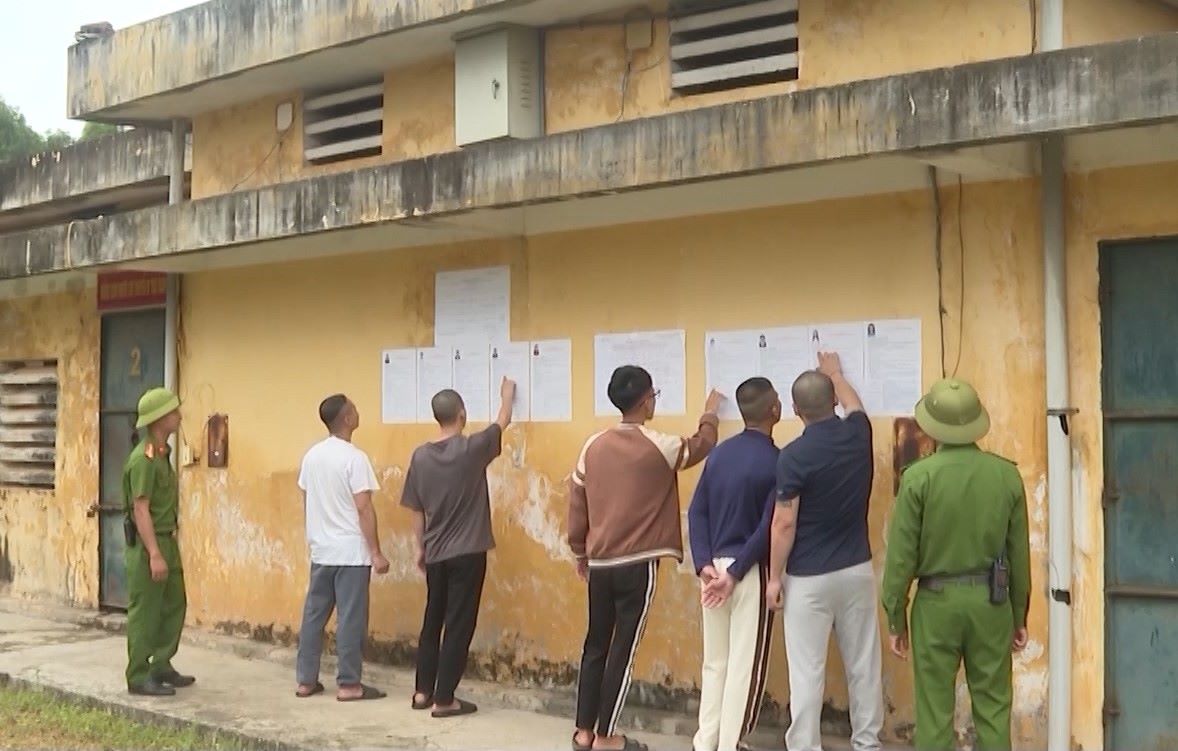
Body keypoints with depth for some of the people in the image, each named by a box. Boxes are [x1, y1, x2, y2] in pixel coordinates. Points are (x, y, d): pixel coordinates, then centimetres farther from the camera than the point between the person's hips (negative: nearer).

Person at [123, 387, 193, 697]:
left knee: (174, 605, 14)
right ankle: (139, 677, 5)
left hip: (167, 540, 10)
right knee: (145, 612, -2)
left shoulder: (162, 453, 11)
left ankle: (161, 667, 24)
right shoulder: (144, 458, -18)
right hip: (148, 543, -10)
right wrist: (154, 554, -24)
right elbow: (140, 510, -21)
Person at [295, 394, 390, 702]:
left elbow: (306, 501, 14)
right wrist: (376, 552, -13)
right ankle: (348, 684, 2)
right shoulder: (354, 458, -15)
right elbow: (364, 508, -17)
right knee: (350, 619, -1)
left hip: (320, 550, 7)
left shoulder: (312, 455, 7)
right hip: (351, 551, -7)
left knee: (314, 614, 11)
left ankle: (306, 680, 16)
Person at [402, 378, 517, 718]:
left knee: (432, 621, 16)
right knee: (459, 626, 0)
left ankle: (423, 691, 22)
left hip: (435, 554, 5)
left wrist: (420, 548, 17)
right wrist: (507, 394, 26)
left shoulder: (421, 456, 0)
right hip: (467, 553, -5)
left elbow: (416, 510, 6)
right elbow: (503, 422, 7)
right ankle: (443, 699, 1)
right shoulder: (472, 448, -12)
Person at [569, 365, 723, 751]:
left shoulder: (594, 446, 4)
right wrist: (711, 414, 29)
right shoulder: (658, 446, -9)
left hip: (599, 562, 5)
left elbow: (576, 503, 8)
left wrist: (579, 551, 20)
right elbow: (700, 447, 11)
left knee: (595, 645, 12)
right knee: (622, 649, 1)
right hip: (637, 563, -5)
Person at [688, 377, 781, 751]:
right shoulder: (775, 462, -11)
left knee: (715, 661, 15)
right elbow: (768, 528, -17)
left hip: (715, 566, 6)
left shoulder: (719, 453, 6)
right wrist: (735, 574, -13)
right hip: (750, 571, -6)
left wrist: (704, 564, -4)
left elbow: (697, 512, 2)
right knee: (745, 665, 3)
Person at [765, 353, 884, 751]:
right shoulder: (858, 433, -1)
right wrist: (835, 373, 42)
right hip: (857, 570, 5)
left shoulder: (794, 456, -16)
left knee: (807, 672, 0)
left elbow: (784, 524, -14)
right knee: (864, 666, 12)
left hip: (809, 579, -5)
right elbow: (854, 404, 26)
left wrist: (775, 577, -4)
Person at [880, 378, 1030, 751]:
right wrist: (1020, 615, 15)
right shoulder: (1007, 474, -3)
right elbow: (1020, 553, 4)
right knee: (993, 709, 10)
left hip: (937, 602, -2)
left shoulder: (919, 477, -11)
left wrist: (896, 620, 2)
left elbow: (901, 555, -9)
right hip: (991, 600, 2)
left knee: (935, 713, 5)